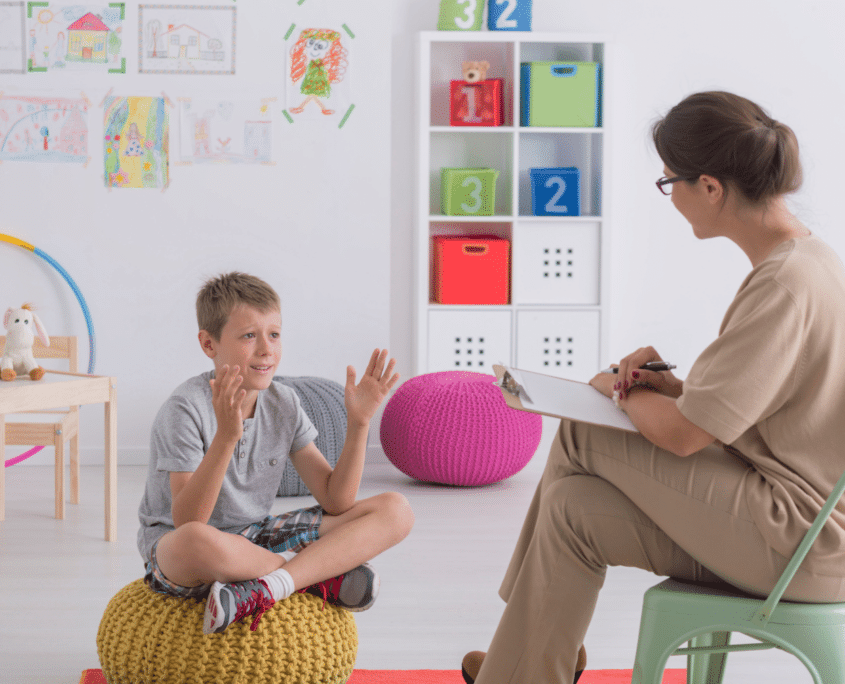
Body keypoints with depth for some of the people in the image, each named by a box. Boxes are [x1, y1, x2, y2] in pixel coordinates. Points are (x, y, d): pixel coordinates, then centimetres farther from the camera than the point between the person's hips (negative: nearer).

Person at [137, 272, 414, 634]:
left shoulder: (283, 404, -1)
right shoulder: (185, 410, -19)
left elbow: (336, 501, -3)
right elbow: (188, 522, -28)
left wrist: (358, 422, -14)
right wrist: (226, 437, -38)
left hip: (257, 539, 6)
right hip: (173, 552, -6)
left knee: (395, 510, -7)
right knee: (196, 541, -46)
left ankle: (264, 590, -26)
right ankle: (318, 576, -16)